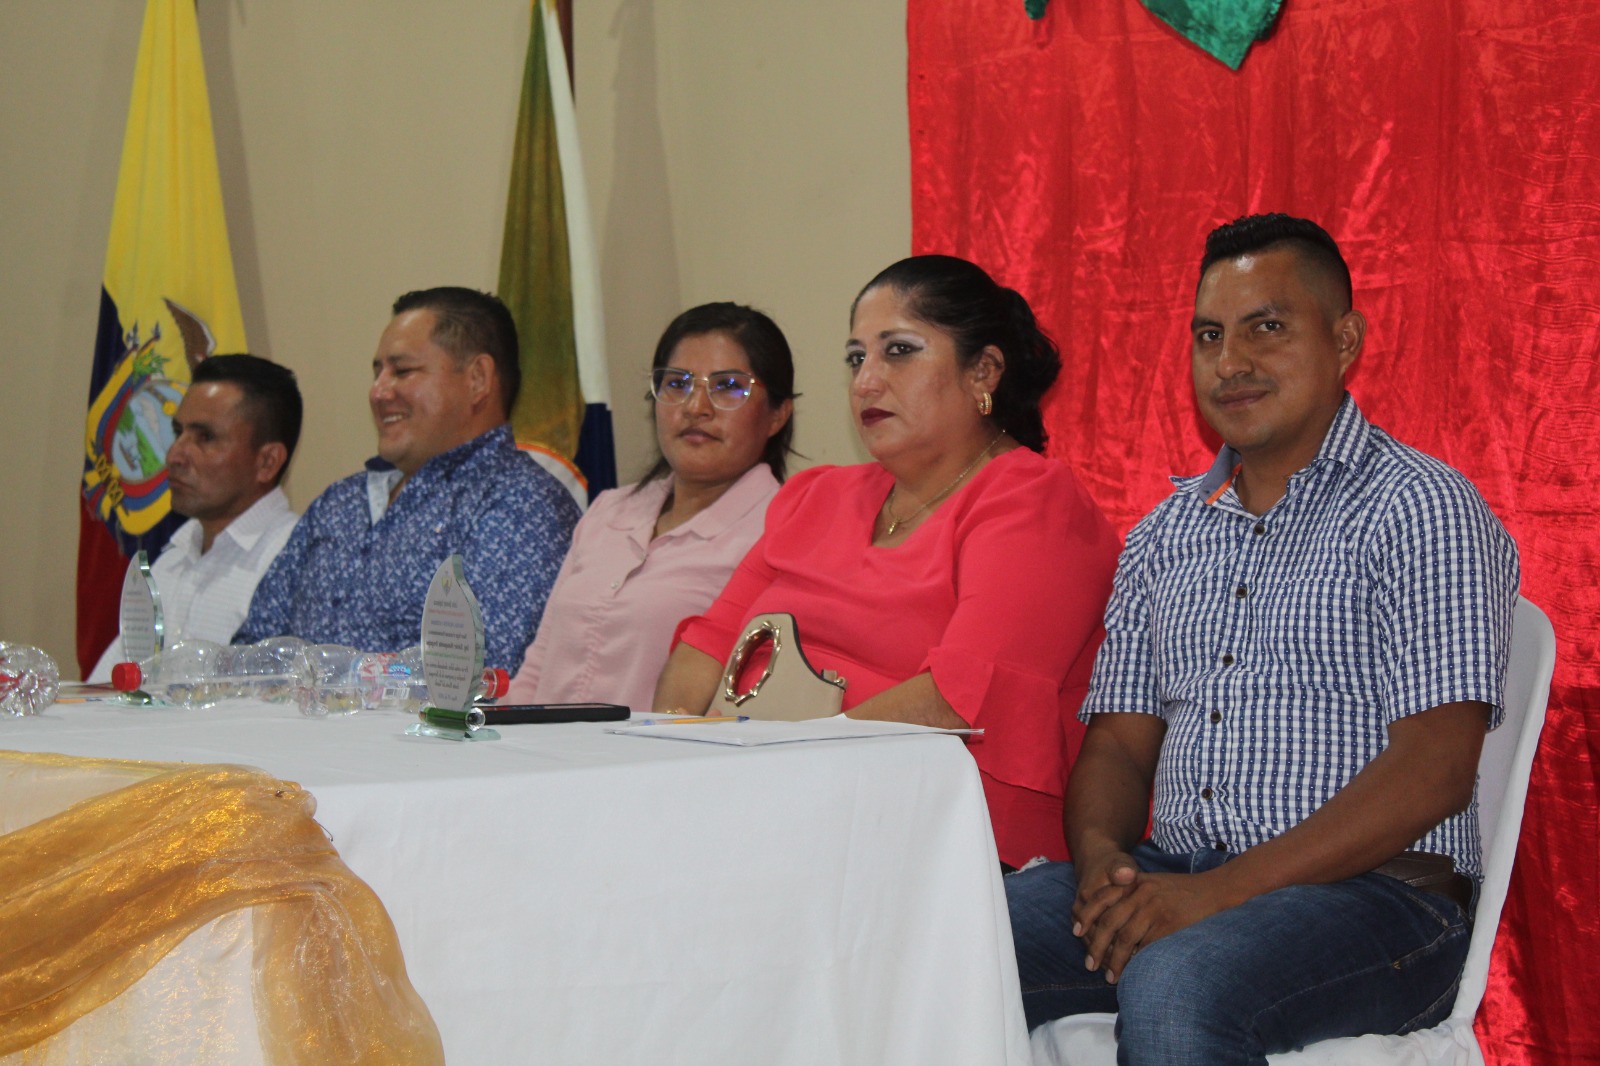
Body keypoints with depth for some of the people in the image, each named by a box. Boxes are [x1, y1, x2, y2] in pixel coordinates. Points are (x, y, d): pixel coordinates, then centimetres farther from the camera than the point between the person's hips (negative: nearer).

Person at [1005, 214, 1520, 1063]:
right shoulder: (1164, 535, 19)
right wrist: (1101, 857, -8)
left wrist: (1224, 890, -21)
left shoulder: (1420, 507, -3)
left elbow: (1432, 772, -13)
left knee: (1176, 986, -37)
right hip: (1169, 877, 5)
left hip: (1376, 891, -5)